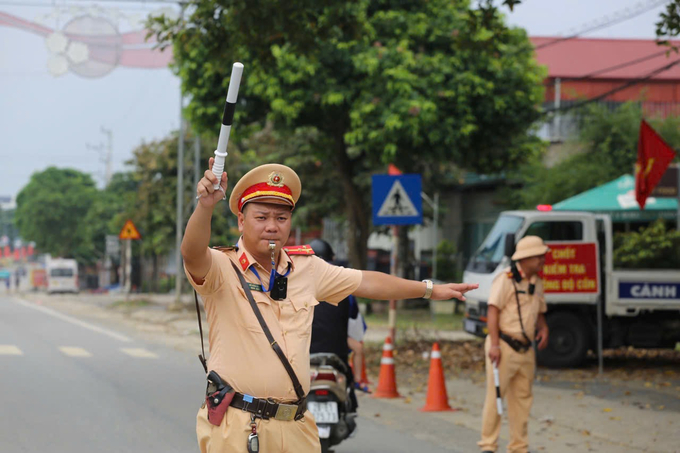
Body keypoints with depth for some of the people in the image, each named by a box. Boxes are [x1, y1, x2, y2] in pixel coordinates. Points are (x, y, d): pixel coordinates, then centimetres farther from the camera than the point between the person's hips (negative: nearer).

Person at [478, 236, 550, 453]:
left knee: (522, 398, 10)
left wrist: (543, 327, 1)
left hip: (525, 349, 8)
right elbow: (493, 310, -15)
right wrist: (494, 344, -22)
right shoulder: (506, 279, -11)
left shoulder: (537, 282, 13)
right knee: (495, 396, -5)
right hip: (504, 346, -8)